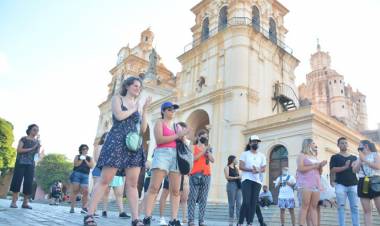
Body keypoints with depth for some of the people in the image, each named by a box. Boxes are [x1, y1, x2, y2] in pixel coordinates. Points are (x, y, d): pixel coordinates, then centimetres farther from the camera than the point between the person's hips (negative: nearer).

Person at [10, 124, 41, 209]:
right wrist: (31, 149, -14)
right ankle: (14, 201, 0)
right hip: (20, 163, -3)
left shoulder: (37, 142, 15)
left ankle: (25, 202, 1)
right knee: (17, 180, -4)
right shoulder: (23, 139, 5)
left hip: (30, 164, 3)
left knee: (29, 182, -2)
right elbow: (19, 150, -8)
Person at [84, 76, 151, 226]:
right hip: (116, 142, -4)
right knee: (104, 180, -6)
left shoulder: (138, 106, 20)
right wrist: (134, 109, 3)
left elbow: (143, 129, 11)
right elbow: (119, 115, -12)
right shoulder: (117, 98, 9)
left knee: (132, 184, 0)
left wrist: (145, 109, 6)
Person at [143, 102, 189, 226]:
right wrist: (177, 135, -8)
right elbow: (159, 139, -8)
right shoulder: (159, 122, 8)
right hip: (162, 154, -5)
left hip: (176, 156, 6)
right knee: (154, 187, -13)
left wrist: (183, 135, 1)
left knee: (175, 190, 0)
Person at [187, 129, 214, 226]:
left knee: (203, 199, 1)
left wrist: (208, 151, -5)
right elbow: (193, 158, -9)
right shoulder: (193, 147, 7)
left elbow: (212, 160, 7)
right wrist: (204, 151, -10)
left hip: (206, 175, 4)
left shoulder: (208, 149, 19)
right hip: (195, 174, -4)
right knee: (193, 197, -8)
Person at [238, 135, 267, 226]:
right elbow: (241, 166, -5)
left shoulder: (262, 156, 15)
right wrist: (251, 170, -18)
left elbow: (263, 169, 6)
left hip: (257, 181, 4)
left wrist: (257, 171, -16)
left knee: (254, 202, 1)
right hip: (247, 180, -3)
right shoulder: (245, 154, 6)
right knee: (246, 201, -12)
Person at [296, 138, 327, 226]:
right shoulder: (302, 155, 4)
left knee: (314, 207, 1)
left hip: (315, 184, 6)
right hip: (305, 184, -6)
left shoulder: (315, 157, 23)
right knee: (305, 206, -11)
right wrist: (314, 166, -7)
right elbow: (300, 168, -11)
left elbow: (318, 172, 26)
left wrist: (321, 166, 5)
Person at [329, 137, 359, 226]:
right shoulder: (335, 157, 6)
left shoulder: (354, 157, 18)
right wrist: (345, 167, -16)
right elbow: (332, 170, -5)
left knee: (355, 207, 2)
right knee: (341, 207, -3)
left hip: (353, 184, 3)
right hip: (340, 185, -3)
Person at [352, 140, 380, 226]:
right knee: (367, 211, 3)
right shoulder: (359, 157, 17)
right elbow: (355, 170, 7)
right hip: (363, 183, 4)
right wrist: (360, 160, -1)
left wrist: (364, 159, -8)